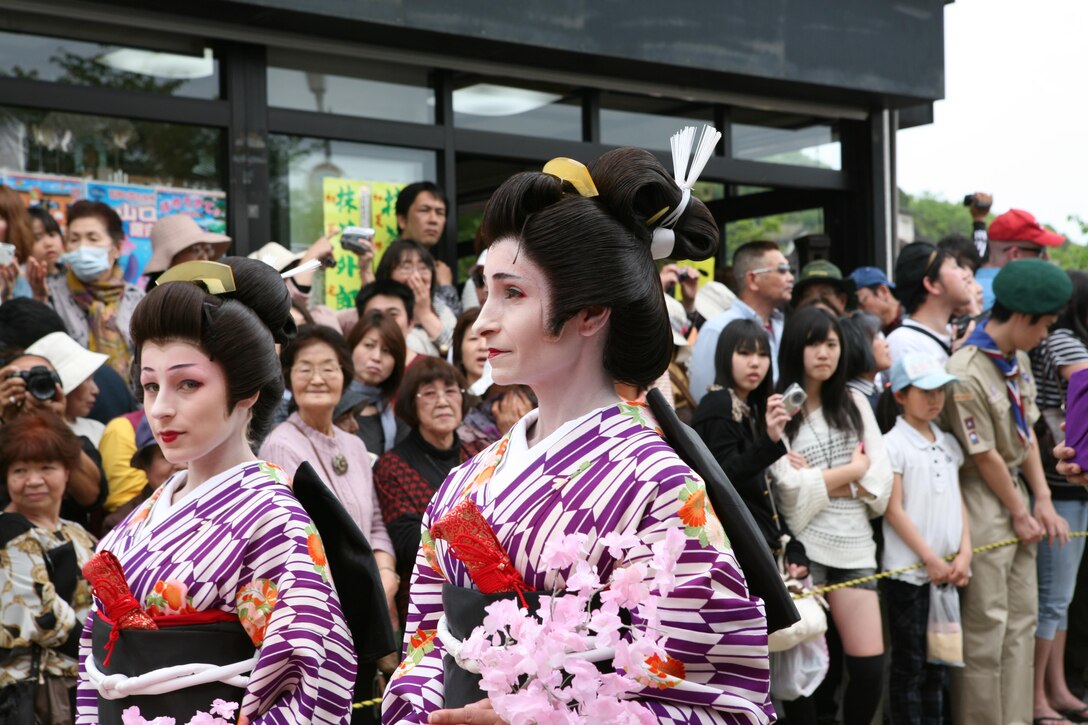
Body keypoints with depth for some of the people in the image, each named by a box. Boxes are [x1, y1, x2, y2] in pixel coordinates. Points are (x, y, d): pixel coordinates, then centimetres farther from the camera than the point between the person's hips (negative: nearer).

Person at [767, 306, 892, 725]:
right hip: (803, 548, -4)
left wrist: (820, 481, -9)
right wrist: (852, 470, -1)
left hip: (854, 546, 4)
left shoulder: (855, 404, 12)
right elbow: (793, 488, -13)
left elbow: (881, 483, 3)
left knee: (870, 665, 0)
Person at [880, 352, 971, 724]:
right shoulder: (892, 445, -8)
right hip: (909, 570, -6)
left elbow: (958, 502, 13)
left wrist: (964, 554, 0)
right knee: (909, 665, 1)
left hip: (947, 570, 6)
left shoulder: (948, 444, 12)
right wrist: (931, 559, -12)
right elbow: (894, 511, -11)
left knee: (938, 663, 12)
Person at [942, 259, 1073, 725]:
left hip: (1017, 498, 9)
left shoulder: (1018, 359, 6)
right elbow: (984, 457, -16)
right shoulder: (966, 374, -22)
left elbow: (1026, 434, 10)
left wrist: (1042, 501, 5)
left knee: (1022, 620, 13)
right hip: (985, 507, -9)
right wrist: (1020, 513, -6)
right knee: (986, 627, -1)